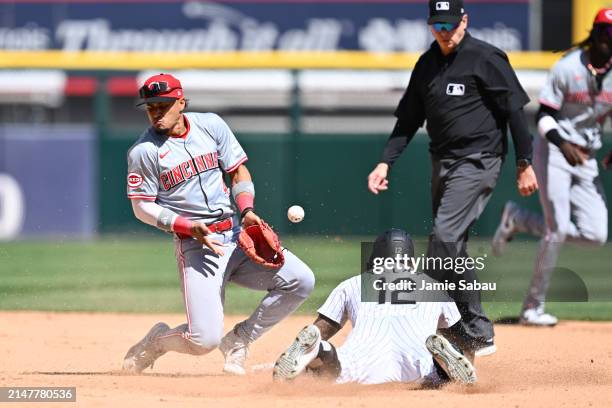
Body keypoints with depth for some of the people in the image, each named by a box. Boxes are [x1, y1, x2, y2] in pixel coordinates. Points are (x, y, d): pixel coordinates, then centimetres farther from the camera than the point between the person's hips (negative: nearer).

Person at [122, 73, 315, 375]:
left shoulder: (211, 125, 7)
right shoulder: (144, 151, -5)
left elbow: (238, 172, 13)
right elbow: (142, 206, -4)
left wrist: (247, 210, -5)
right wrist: (189, 227, -16)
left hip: (237, 236, 5)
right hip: (196, 247, -5)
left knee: (300, 280, -13)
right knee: (204, 339, -18)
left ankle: (238, 340, 5)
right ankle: (155, 342, 18)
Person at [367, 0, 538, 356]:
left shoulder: (486, 59, -8)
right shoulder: (427, 65, 12)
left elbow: (515, 110, -8)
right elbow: (409, 120, 15)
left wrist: (525, 164, -10)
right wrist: (386, 162, 4)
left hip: (478, 162, -8)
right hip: (442, 163, 8)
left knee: (446, 237, -19)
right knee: (450, 247, 7)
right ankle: (477, 333, 14)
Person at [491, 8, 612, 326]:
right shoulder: (568, 68, -13)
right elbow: (544, 116, -14)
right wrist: (563, 144, -32)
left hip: (586, 158, 6)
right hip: (554, 149, -6)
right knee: (557, 230, -13)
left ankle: (518, 219, 16)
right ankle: (533, 307, -1)